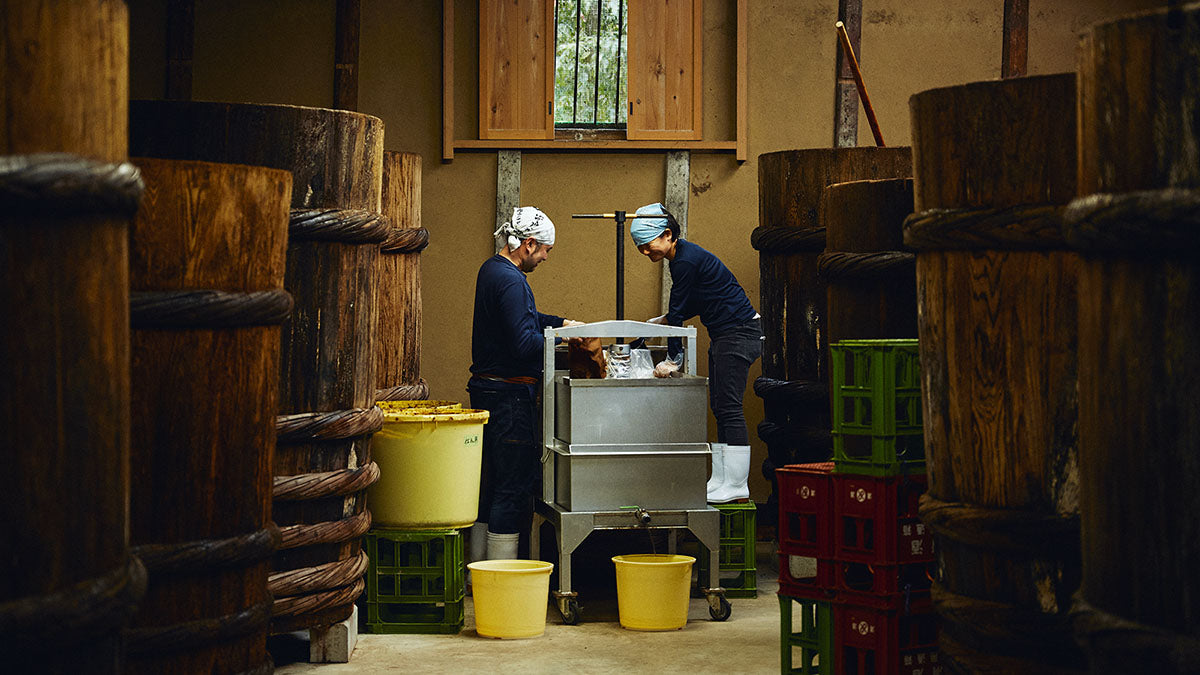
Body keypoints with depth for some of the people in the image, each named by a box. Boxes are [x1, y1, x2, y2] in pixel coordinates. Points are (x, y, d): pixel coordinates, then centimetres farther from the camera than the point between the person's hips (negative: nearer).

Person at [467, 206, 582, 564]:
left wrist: (561, 323, 17)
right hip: (510, 396, -10)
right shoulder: (510, 281, -19)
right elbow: (525, 343, -24)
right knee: (514, 486, -6)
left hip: (487, 388, 10)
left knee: (492, 484, 15)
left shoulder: (492, 269, 14)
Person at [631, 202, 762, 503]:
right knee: (720, 408, 10)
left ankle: (736, 487, -8)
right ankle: (721, 481, 12)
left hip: (738, 333, -11)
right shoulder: (681, 257, 12)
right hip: (723, 335, 11)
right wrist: (661, 321, 14)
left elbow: (680, 310, -15)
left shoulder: (686, 261, -19)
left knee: (729, 408, -10)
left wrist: (672, 359, -10)